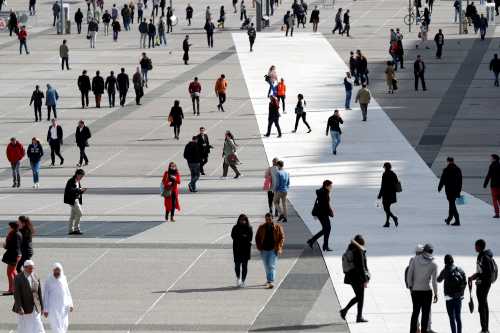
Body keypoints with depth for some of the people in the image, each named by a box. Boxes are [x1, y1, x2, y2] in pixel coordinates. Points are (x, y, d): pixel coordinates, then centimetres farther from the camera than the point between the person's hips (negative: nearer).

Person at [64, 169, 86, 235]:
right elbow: (70, 190, -24)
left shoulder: (78, 182, 14)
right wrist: (79, 189, -26)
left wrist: (82, 191, -1)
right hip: (72, 199, -9)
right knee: (79, 213, -13)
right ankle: (76, 229, -8)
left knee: (73, 215, 10)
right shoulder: (71, 181, -13)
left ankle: (71, 230, 13)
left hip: (77, 199, 9)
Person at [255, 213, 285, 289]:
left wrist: (279, 248, -10)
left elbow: (282, 238, 0)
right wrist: (259, 248, 0)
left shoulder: (277, 227, -1)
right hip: (264, 250, 4)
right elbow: (257, 238, 12)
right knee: (266, 266, 14)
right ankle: (269, 280, 31)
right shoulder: (261, 227, 6)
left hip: (273, 249, -4)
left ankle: (271, 282, -20)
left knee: (272, 266, -14)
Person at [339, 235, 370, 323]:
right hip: (358, 277, -8)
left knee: (358, 297, 19)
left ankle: (344, 310, 12)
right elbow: (361, 267, -19)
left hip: (350, 277, 8)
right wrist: (365, 280, -17)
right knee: (360, 297, 4)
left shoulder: (349, 251, 7)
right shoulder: (359, 252, -18)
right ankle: (359, 317, 9)